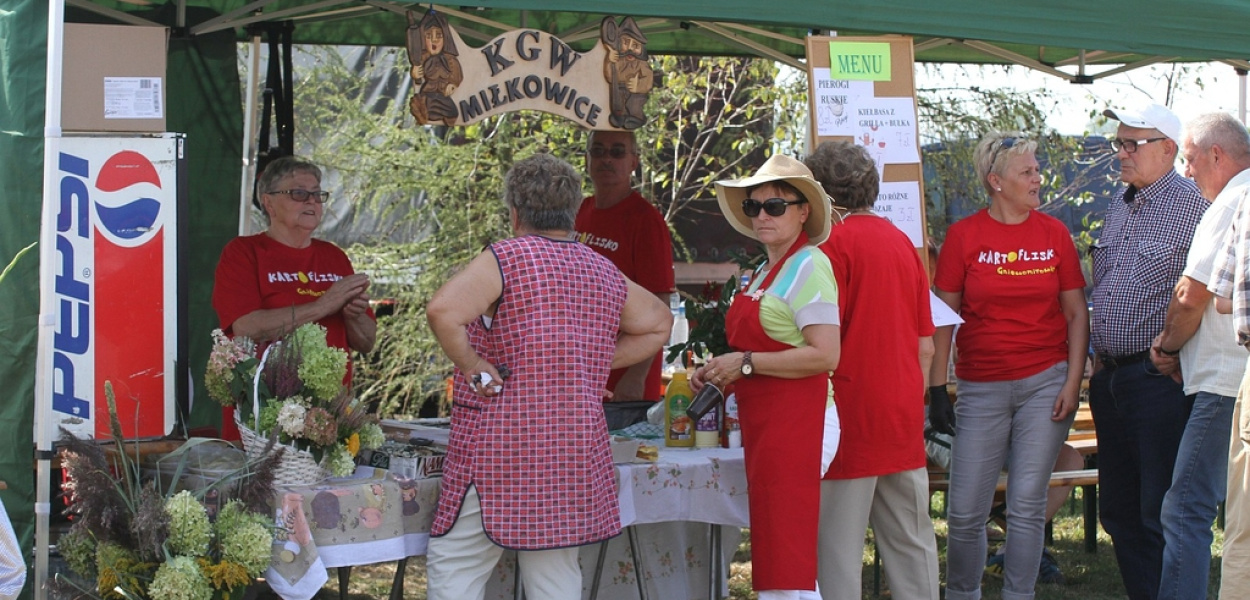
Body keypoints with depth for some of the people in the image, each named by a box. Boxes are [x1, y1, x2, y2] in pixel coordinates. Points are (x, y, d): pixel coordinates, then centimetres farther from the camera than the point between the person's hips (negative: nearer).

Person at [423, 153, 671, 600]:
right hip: (575, 451, 6)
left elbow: (442, 310, -25)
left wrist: (473, 368, -13)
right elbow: (658, 324, 24)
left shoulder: (506, 258, -9)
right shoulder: (605, 274, 10)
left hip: (499, 446, -6)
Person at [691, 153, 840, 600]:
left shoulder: (809, 265, -11)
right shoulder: (766, 271, 17)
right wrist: (721, 372, 10)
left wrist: (745, 363, -16)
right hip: (766, 425, 10)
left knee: (787, 564, -9)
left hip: (798, 425, -10)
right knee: (777, 556, 14)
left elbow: (825, 355, -20)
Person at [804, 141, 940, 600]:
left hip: (851, 415, -7)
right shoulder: (902, 241, 12)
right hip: (903, 417, 7)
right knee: (911, 541, 13)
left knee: (839, 545, -2)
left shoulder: (836, 240, -10)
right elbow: (926, 346, 14)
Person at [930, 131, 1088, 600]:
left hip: (1045, 383, 1)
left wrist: (1073, 381, -2)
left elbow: (1076, 313, 7)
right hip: (982, 389, -1)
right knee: (966, 512, 1)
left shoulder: (1054, 234, 4)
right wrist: (938, 388, -3)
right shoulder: (964, 235, -1)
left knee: (1028, 505, 2)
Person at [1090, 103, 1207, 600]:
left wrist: (1168, 349, -13)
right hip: (1111, 378, 8)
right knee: (1119, 510, 14)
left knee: (1161, 516, -4)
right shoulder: (1120, 207, 15)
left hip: (1159, 378, -8)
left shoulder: (1192, 207, -10)